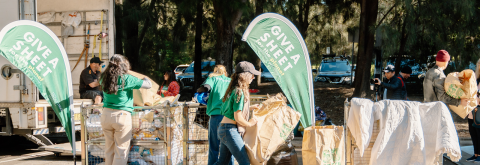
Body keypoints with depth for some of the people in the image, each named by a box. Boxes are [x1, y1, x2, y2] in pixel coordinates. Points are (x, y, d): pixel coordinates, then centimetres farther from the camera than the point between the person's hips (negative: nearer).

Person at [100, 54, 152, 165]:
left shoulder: (104, 78, 3)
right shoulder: (127, 79, -10)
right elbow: (148, 85, -2)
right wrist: (145, 79, 19)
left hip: (106, 115, 5)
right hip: (122, 116, -5)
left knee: (109, 149, 15)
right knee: (121, 151, 2)